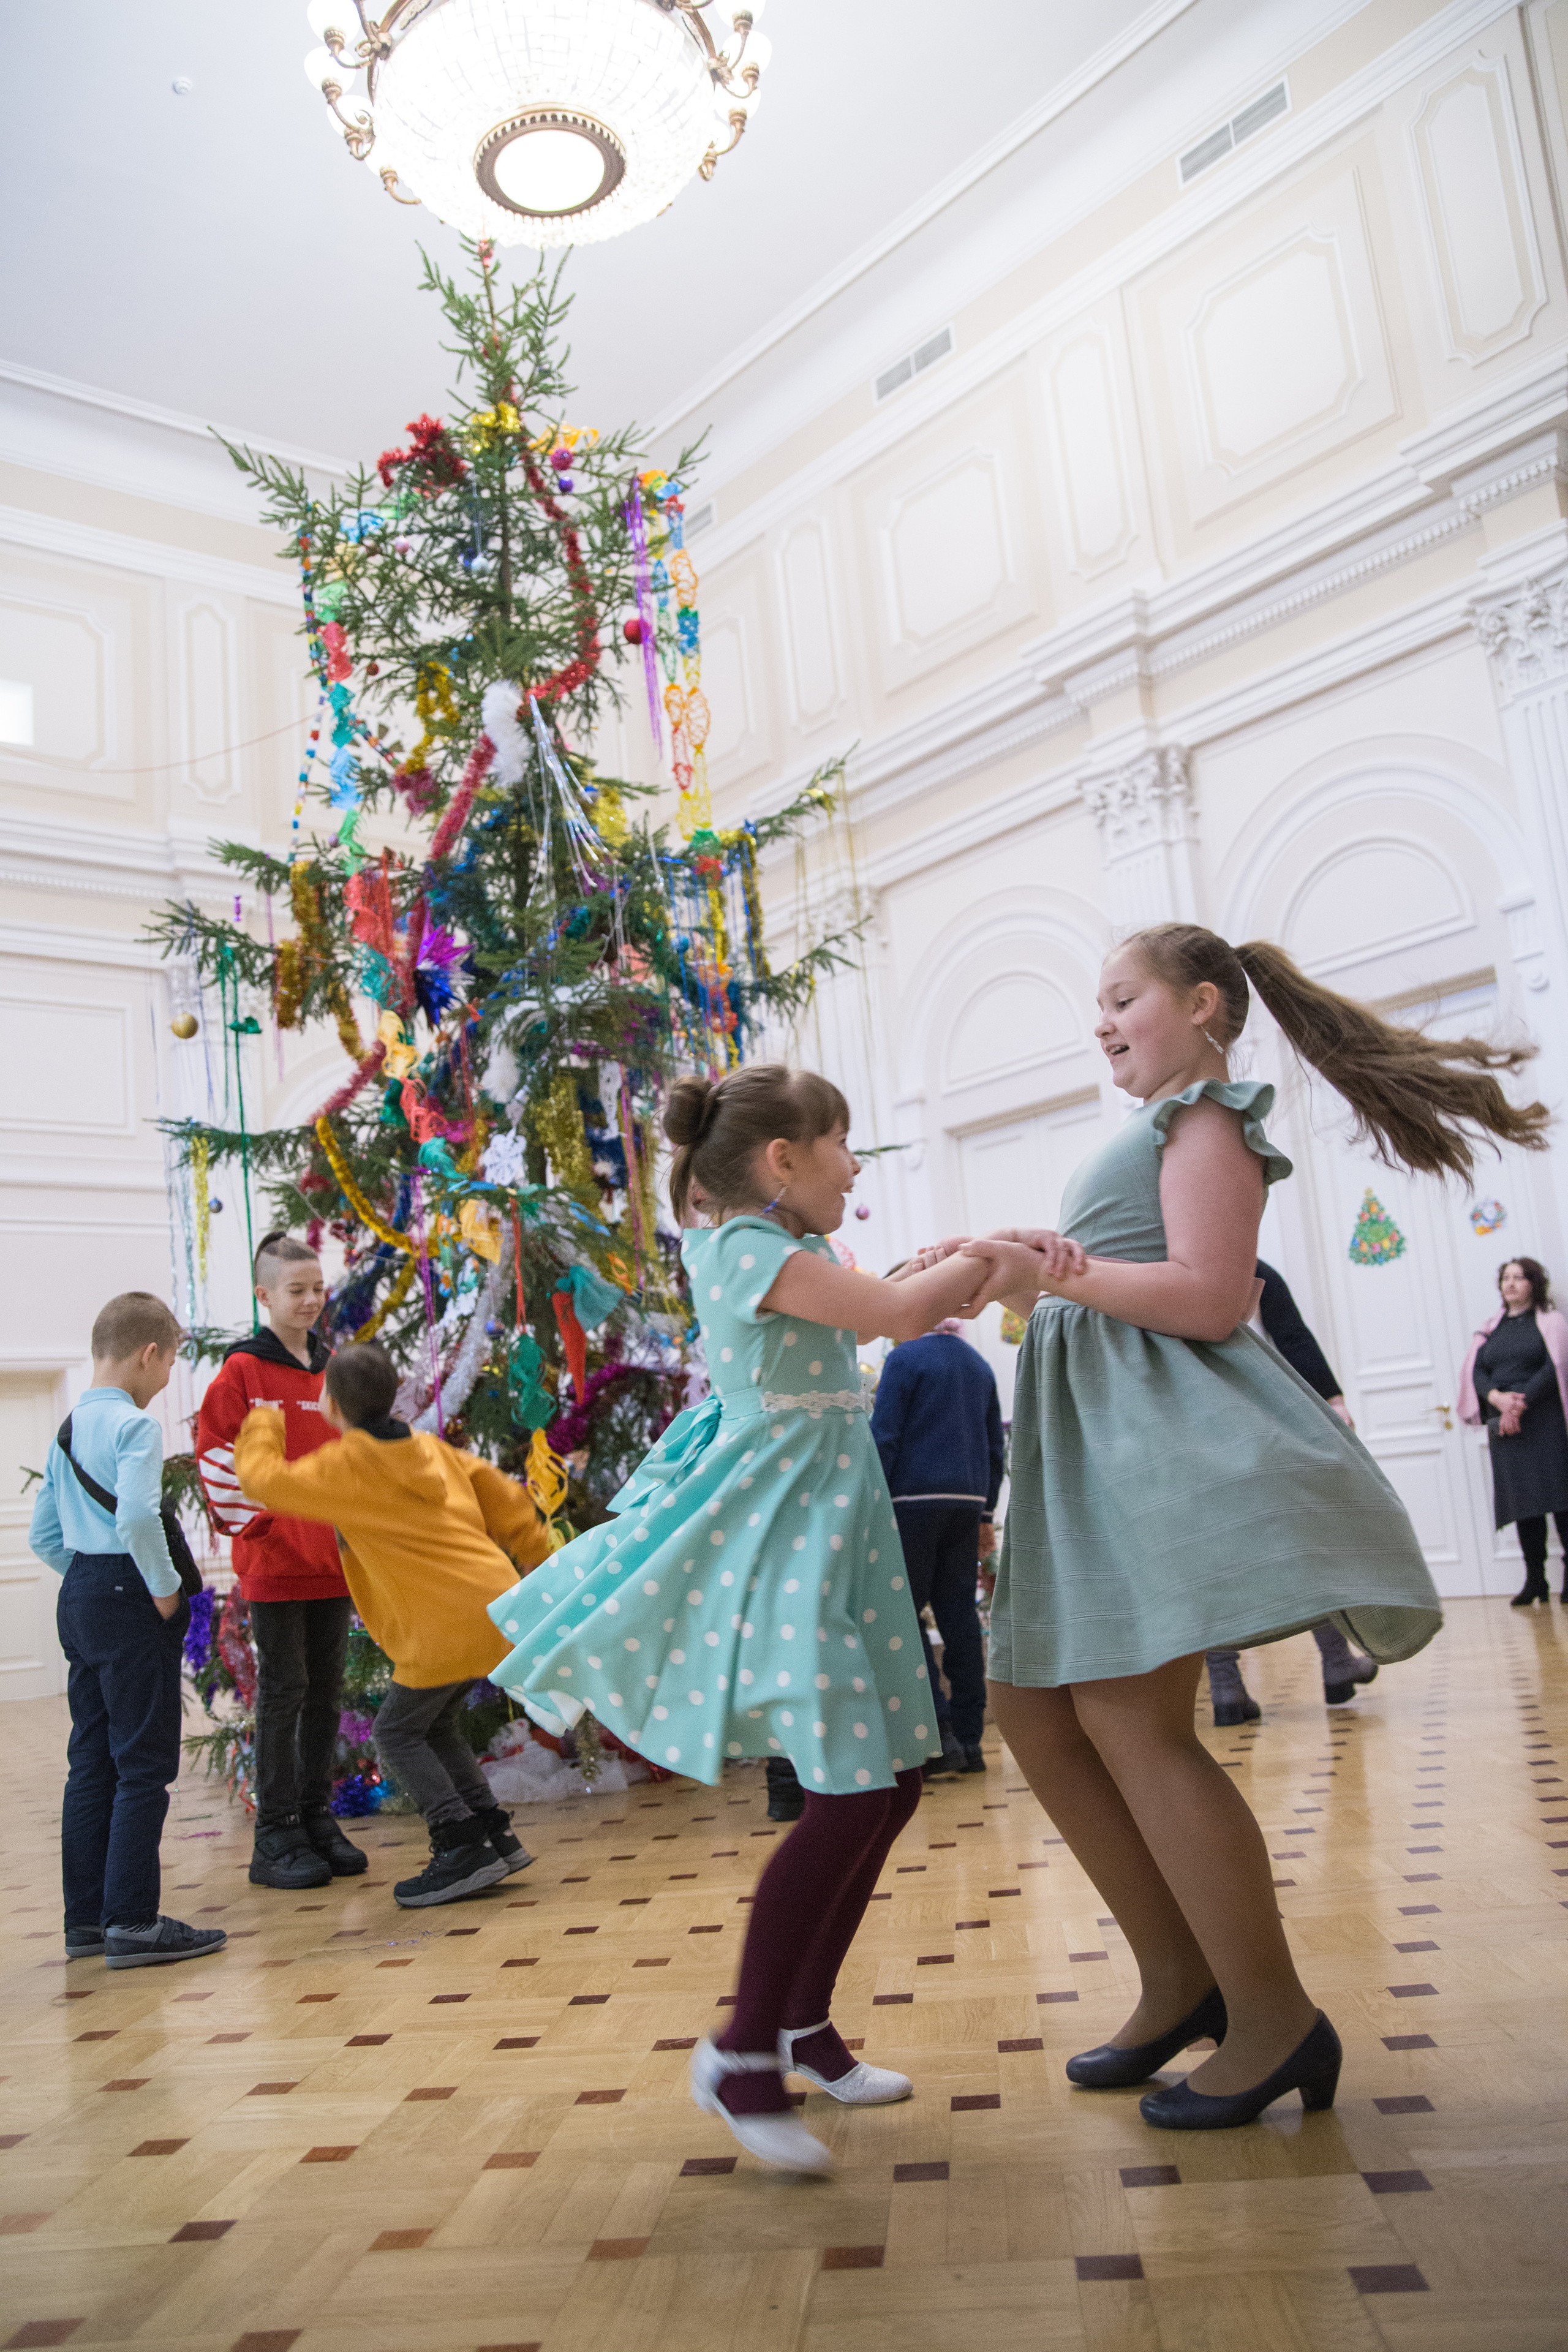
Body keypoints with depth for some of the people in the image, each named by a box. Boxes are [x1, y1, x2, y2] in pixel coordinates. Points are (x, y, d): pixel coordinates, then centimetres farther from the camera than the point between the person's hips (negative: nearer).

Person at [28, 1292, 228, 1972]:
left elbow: (43, 1536, 17)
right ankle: (131, 1922, 1)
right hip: (129, 1599, -9)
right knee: (145, 1764, -2)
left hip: (79, 1598, 9)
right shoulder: (135, 1424, -13)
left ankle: (86, 1917, 20)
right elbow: (138, 1516, -28)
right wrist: (165, 1587, -16)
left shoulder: (67, 1430, 13)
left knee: (92, 1762, 13)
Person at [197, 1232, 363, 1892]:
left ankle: (316, 1819, 21)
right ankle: (275, 1837, 7)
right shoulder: (243, 1371, -7)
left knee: (326, 1688, 10)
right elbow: (216, 1455, -9)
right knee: (282, 1690, -2)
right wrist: (255, 1525, -12)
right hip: (274, 1560, -6)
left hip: (333, 1558, 6)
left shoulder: (333, 1369, 11)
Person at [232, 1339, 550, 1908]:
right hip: (498, 1606, 8)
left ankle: (463, 1849, 0)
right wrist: (540, 1561, 24)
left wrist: (262, 1427, 17)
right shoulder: (432, 1449, 14)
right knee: (435, 1724, 20)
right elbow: (504, 1499, 15)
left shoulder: (347, 1467, -8)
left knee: (398, 1731, 5)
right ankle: (494, 1838, 19)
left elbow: (265, 1479, -3)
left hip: (449, 1624, -8)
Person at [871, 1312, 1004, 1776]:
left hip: (915, 1496, -6)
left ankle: (939, 1734, -9)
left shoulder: (906, 1358, -4)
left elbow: (884, 1437, -10)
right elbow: (995, 1446, 18)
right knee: (960, 1616, 7)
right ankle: (968, 1741, 9)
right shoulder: (981, 1366, 16)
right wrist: (986, 1513, 22)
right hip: (968, 1501, 6)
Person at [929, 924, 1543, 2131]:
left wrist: (1053, 1270, -16)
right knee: (1033, 1708, 7)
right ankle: (1181, 1975, 17)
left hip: (1169, 1436, -10)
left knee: (1127, 1718, -13)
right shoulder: (1160, 1131, 24)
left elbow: (1210, 1300, -16)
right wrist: (1032, 1263, 16)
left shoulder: (1205, 1116, -3)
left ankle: (1276, 2019, 0)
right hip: (1099, 1442, 10)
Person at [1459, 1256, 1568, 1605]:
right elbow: (1476, 1372, 7)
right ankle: (1535, 1579, 2)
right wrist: (1498, 1397, -13)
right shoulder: (1490, 1330, 18)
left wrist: (1522, 1403, -15)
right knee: (1522, 1498, 0)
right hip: (1505, 1425, 3)